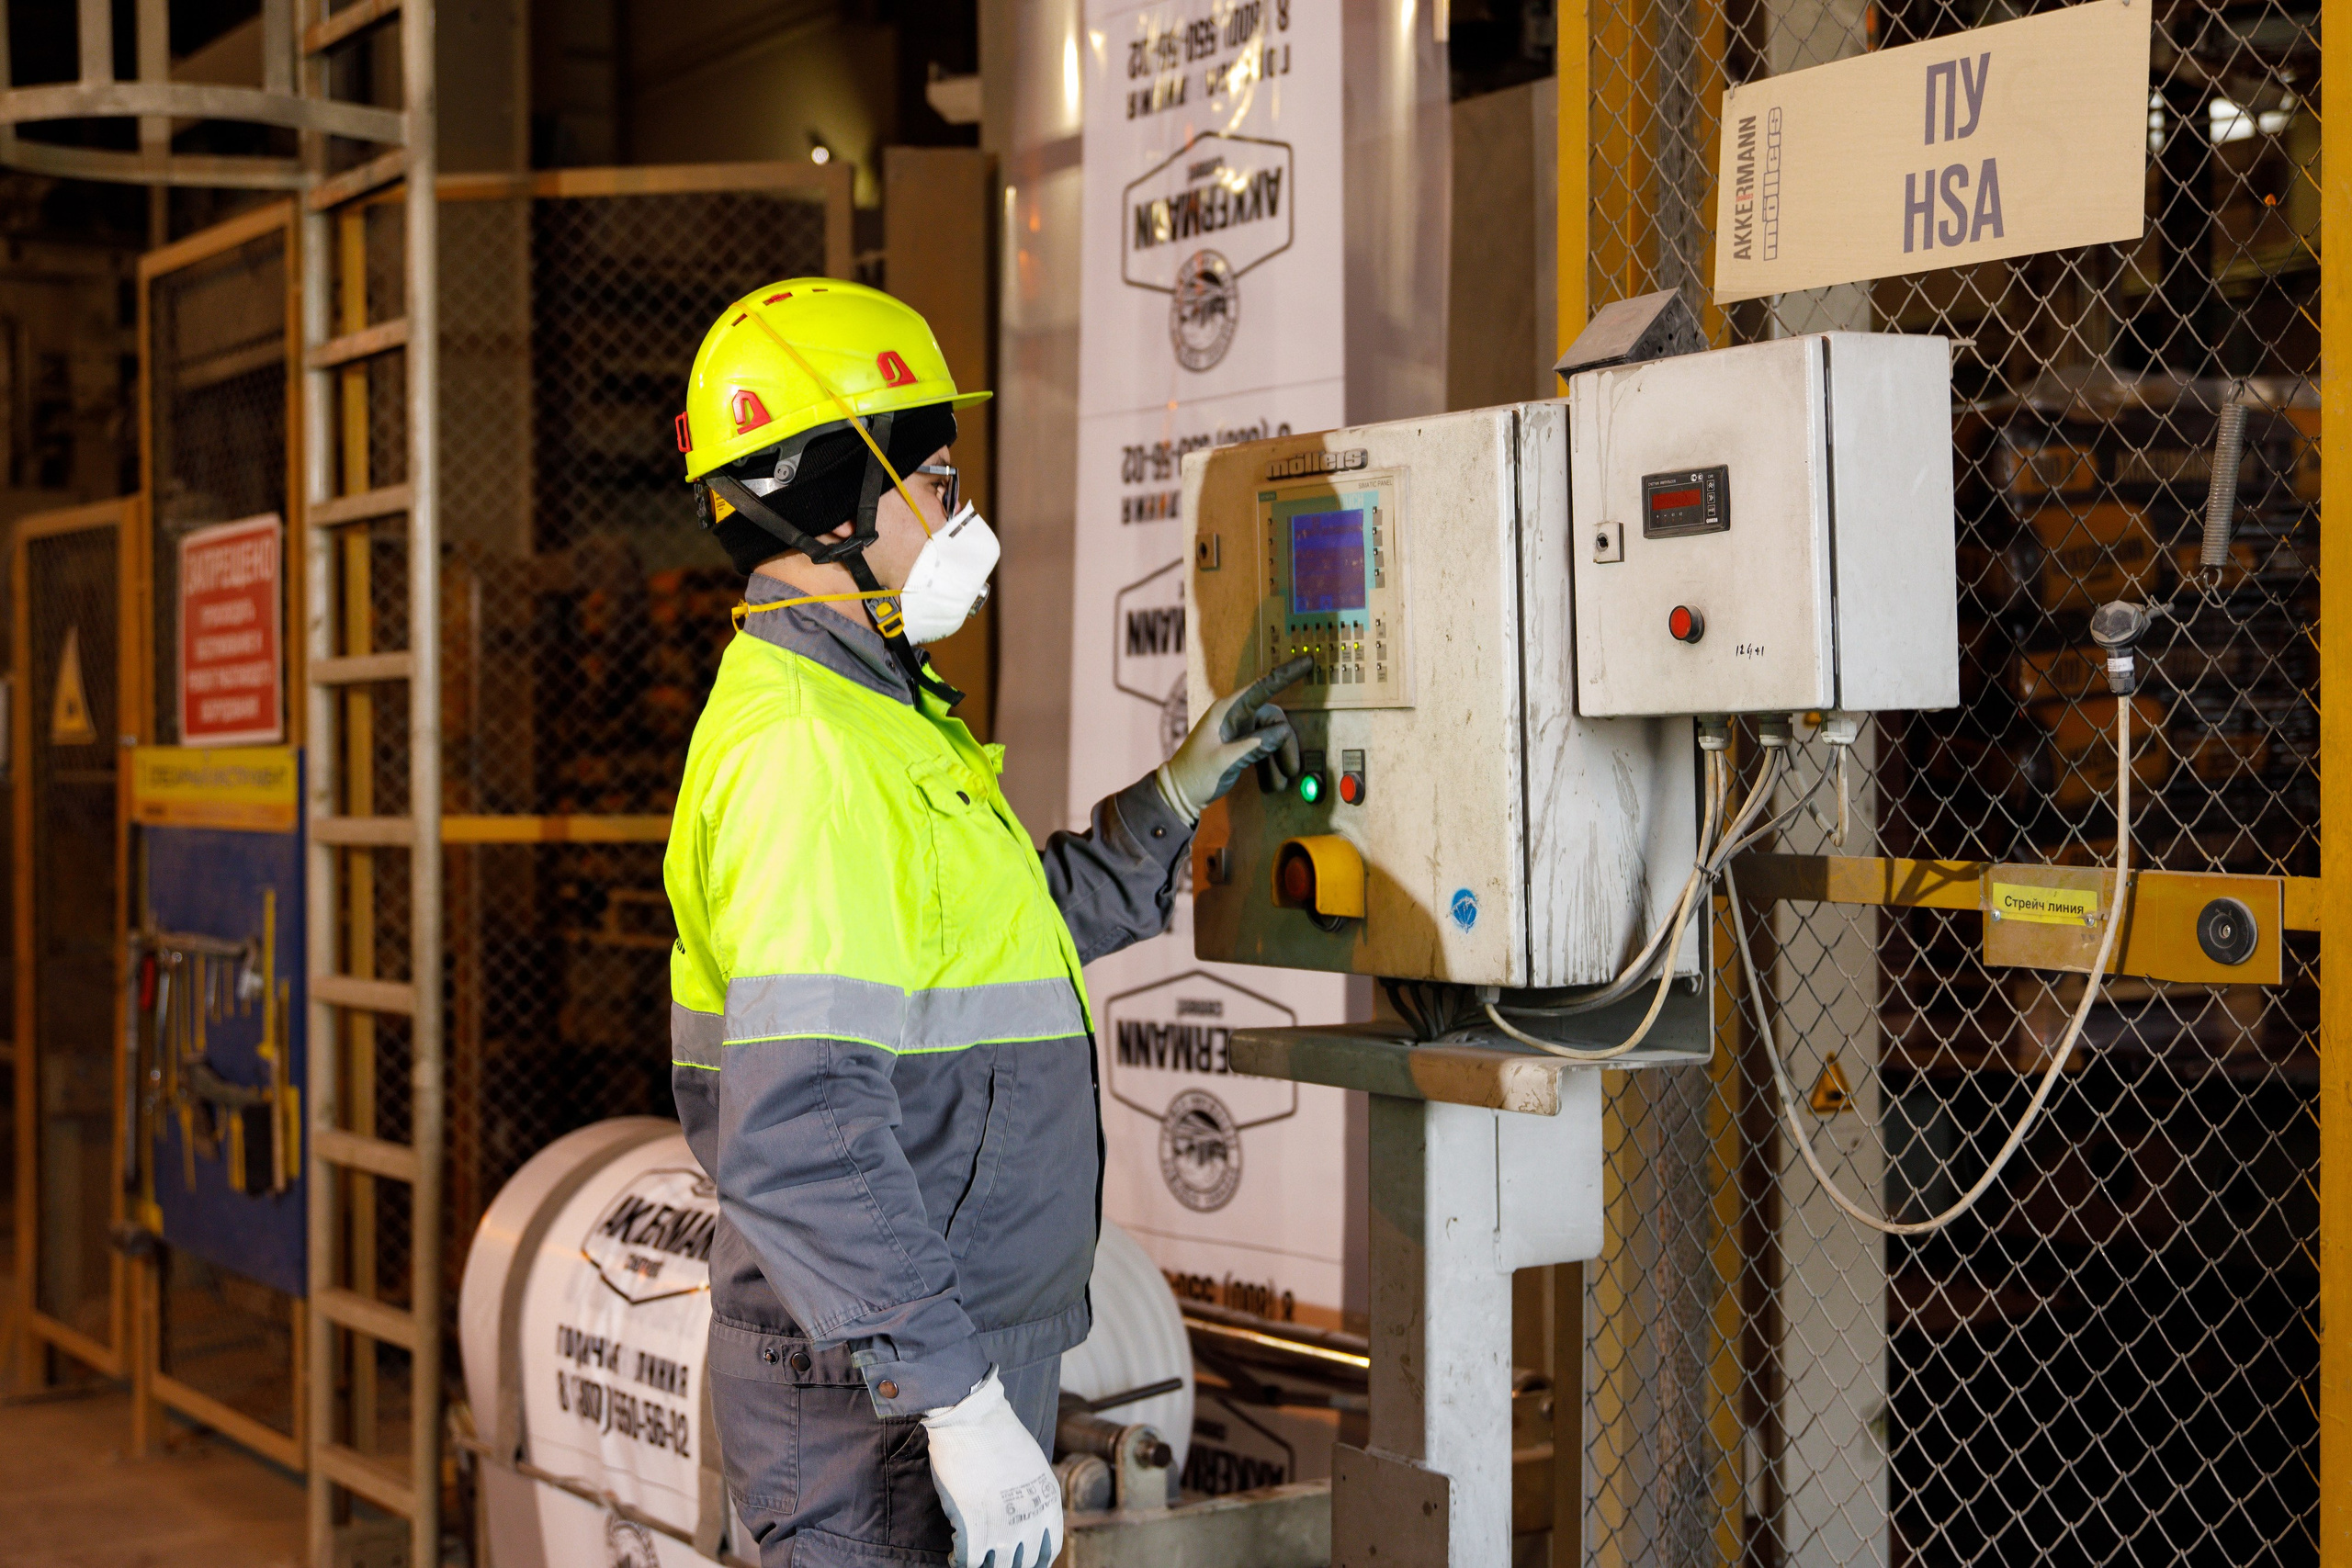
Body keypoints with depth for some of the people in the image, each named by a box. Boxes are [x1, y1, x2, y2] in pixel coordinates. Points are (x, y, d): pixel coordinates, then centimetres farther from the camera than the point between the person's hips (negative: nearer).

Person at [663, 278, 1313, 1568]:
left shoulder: (872, 714, 14)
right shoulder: (801, 750, -20)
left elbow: (1027, 930, 28)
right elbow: (799, 1140, -28)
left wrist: (1178, 795, 26)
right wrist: (961, 1403, -27)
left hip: (952, 1360, 10)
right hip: (878, 1409, -10)